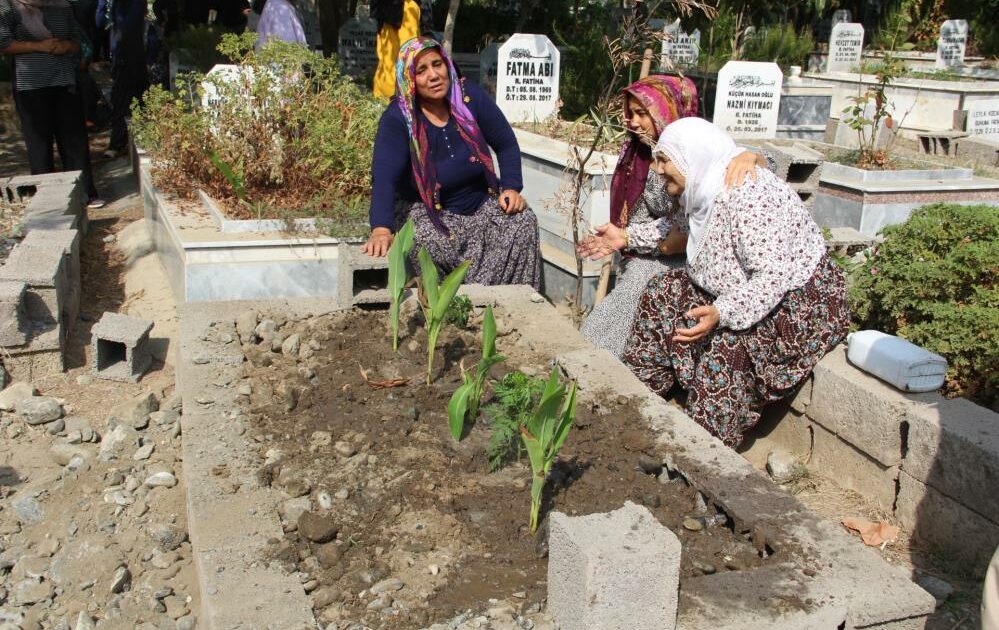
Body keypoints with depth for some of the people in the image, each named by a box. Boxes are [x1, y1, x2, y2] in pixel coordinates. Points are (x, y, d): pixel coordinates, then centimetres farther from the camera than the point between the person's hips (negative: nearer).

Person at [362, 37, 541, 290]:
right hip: (427, 211, -3)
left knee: (524, 223, -22)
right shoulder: (397, 118, -16)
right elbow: (384, 176, -29)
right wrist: (381, 229, -46)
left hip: (483, 204, 3)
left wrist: (511, 188, -11)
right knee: (424, 244, -34)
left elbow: (507, 145, 5)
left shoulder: (470, 96, -6)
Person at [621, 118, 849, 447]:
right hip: (746, 292, 10)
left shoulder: (745, 193, -27)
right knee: (664, 289, 3)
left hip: (802, 305, -10)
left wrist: (721, 314, -41)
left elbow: (773, 275, -32)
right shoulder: (707, 192, 3)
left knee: (727, 345, -30)